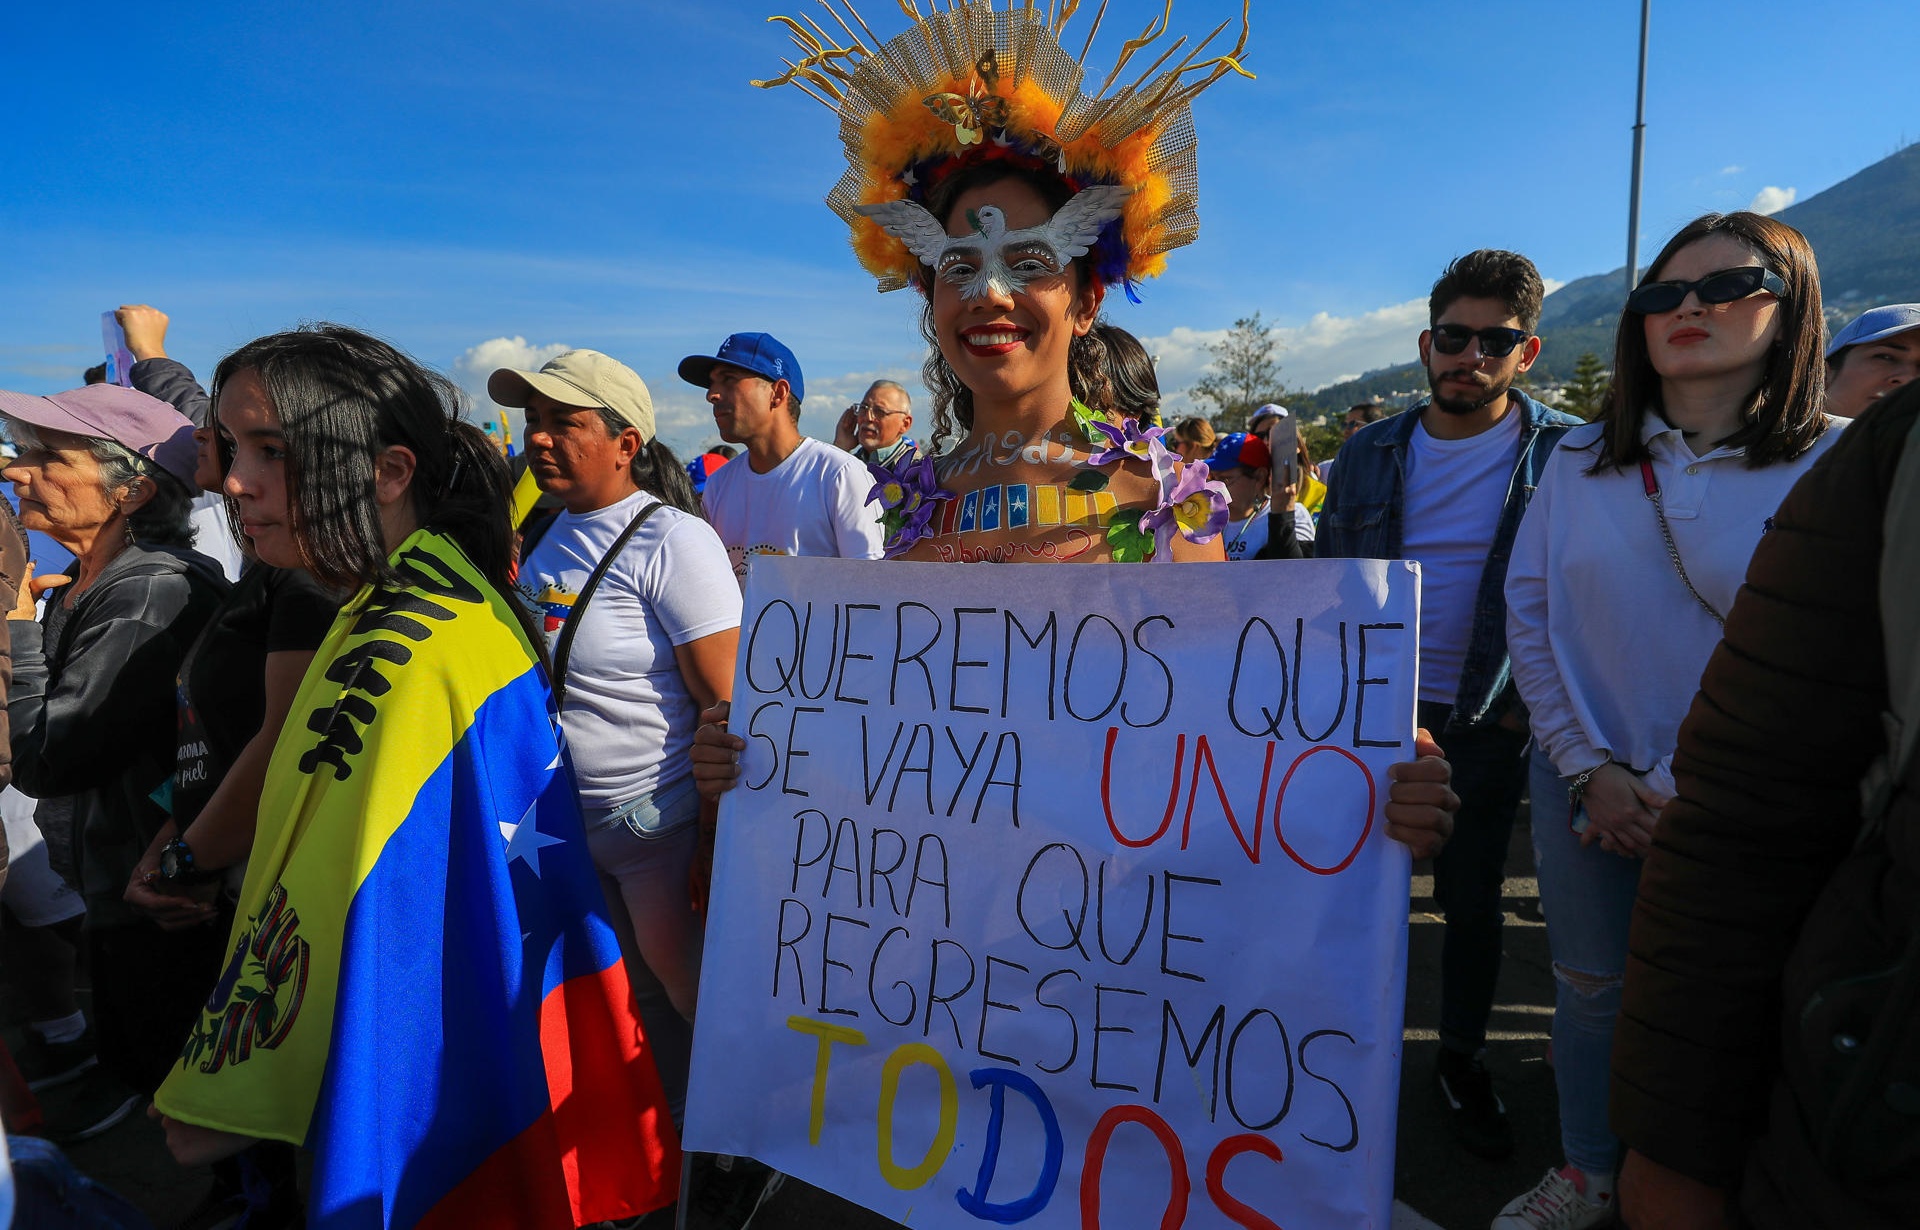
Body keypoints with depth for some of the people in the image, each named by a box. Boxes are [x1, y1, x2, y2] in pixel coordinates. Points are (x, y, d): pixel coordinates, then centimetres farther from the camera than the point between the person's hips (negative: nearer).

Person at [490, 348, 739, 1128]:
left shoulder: (672, 542, -18)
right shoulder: (552, 534, 6)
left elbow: (727, 706, -20)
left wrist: (721, 846, -21)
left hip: (657, 822, -7)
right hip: (565, 819, 7)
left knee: (687, 990, 9)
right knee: (629, 995, 21)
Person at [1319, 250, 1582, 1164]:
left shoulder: (1566, 454, -5)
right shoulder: (1372, 453, 2)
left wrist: (1532, 705, -6)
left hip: (1488, 726, -1)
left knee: (1472, 901, 12)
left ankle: (1462, 1061, 31)